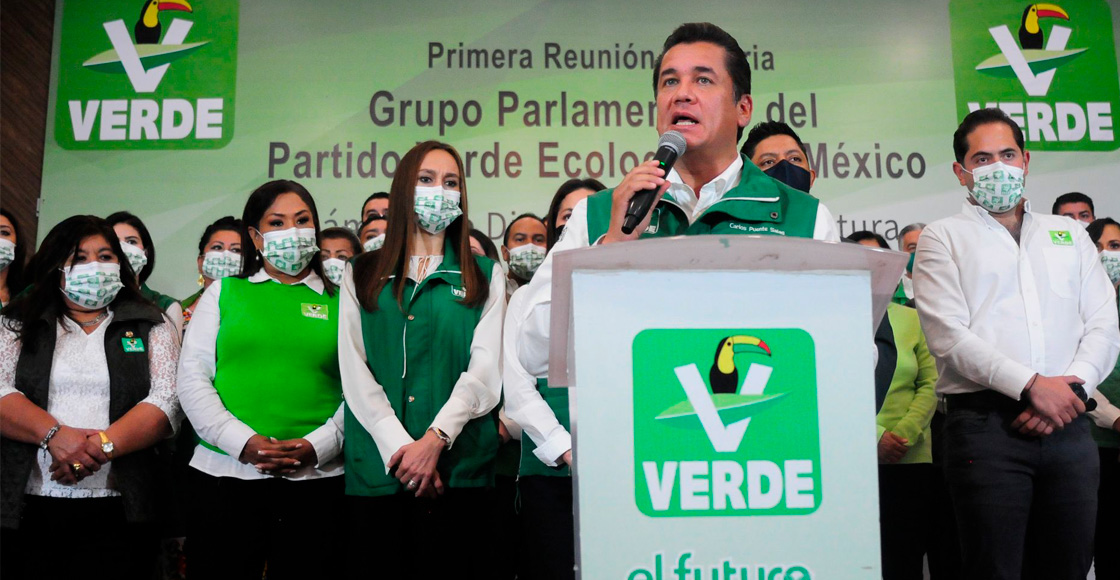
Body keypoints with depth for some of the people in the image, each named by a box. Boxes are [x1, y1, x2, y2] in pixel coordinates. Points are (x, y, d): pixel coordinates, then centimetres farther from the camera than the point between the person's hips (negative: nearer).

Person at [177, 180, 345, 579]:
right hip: (225, 473, 0)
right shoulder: (223, 293, 10)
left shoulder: (340, 301, 8)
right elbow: (192, 379, 3)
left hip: (316, 477, 0)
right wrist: (244, 442, -9)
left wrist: (316, 447, -12)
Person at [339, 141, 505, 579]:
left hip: (460, 465, 0)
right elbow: (354, 371, 2)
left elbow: (485, 370, 0)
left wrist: (434, 439, -14)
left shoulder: (485, 276, 11)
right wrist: (398, 446, -11)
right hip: (377, 468, 1)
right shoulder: (361, 276, 13)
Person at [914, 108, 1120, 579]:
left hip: (1067, 425, 4)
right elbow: (948, 334, -6)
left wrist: (1072, 383, -7)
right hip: (985, 426, -4)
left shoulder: (1070, 236, 21)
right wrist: (1031, 385, -14)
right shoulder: (943, 238, 7)